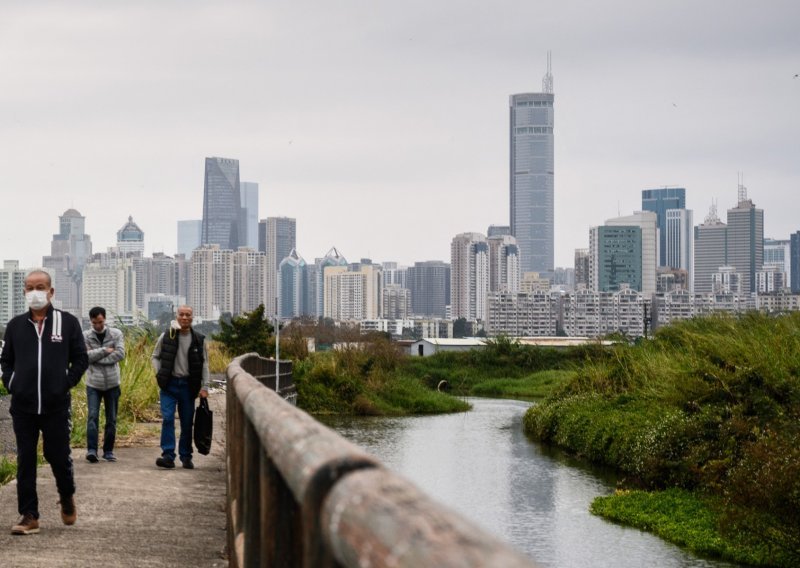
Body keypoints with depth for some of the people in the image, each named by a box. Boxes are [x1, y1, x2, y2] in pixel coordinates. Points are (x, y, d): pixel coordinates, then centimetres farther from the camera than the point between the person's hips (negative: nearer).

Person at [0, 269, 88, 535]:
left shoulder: (68, 322, 0)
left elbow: (81, 359, 4)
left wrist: (66, 384, -4)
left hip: (57, 406, -2)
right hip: (23, 406, 2)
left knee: (58, 456, 3)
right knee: (25, 461, 2)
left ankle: (67, 497, 32)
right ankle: (29, 516, 7)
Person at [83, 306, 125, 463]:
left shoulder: (116, 334, 0)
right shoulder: (86, 336, -1)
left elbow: (120, 354, -12)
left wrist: (96, 359, -13)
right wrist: (105, 351, -16)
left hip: (112, 383, 2)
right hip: (93, 384, -1)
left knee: (111, 419, 7)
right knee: (93, 416, -13)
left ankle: (108, 451, 17)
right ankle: (91, 450, -18)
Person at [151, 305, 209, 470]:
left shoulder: (199, 340, 2)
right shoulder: (166, 336, -1)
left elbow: (204, 364, 5)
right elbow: (155, 356, 12)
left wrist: (205, 386, -2)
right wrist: (160, 375, -1)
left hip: (188, 385, 1)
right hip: (169, 385, -1)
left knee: (187, 423, 7)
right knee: (167, 418, -13)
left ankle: (186, 456, 16)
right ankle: (168, 456, -14)